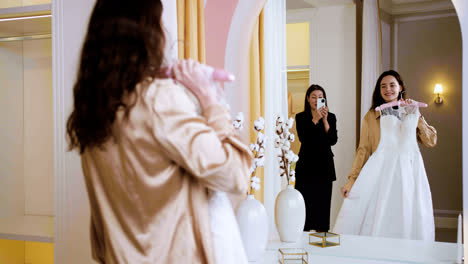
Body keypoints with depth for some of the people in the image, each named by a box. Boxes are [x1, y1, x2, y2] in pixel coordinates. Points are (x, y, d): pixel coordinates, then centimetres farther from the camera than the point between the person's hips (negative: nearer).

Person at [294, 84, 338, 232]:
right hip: (306, 166, -1)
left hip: (324, 166, 1)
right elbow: (303, 138, -11)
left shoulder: (331, 117, 5)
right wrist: (315, 119, -19)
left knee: (323, 203, 4)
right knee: (304, 202, -5)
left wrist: (325, 120, -16)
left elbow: (333, 141, -6)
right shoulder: (301, 117, 3)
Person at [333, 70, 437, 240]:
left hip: (408, 171, 2)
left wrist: (416, 115, 1)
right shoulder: (372, 116, 9)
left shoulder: (412, 112, 16)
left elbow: (431, 141, 8)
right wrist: (352, 179, -4)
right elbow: (363, 149, 4)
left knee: (407, 223, 1)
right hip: (381, 172, -2)